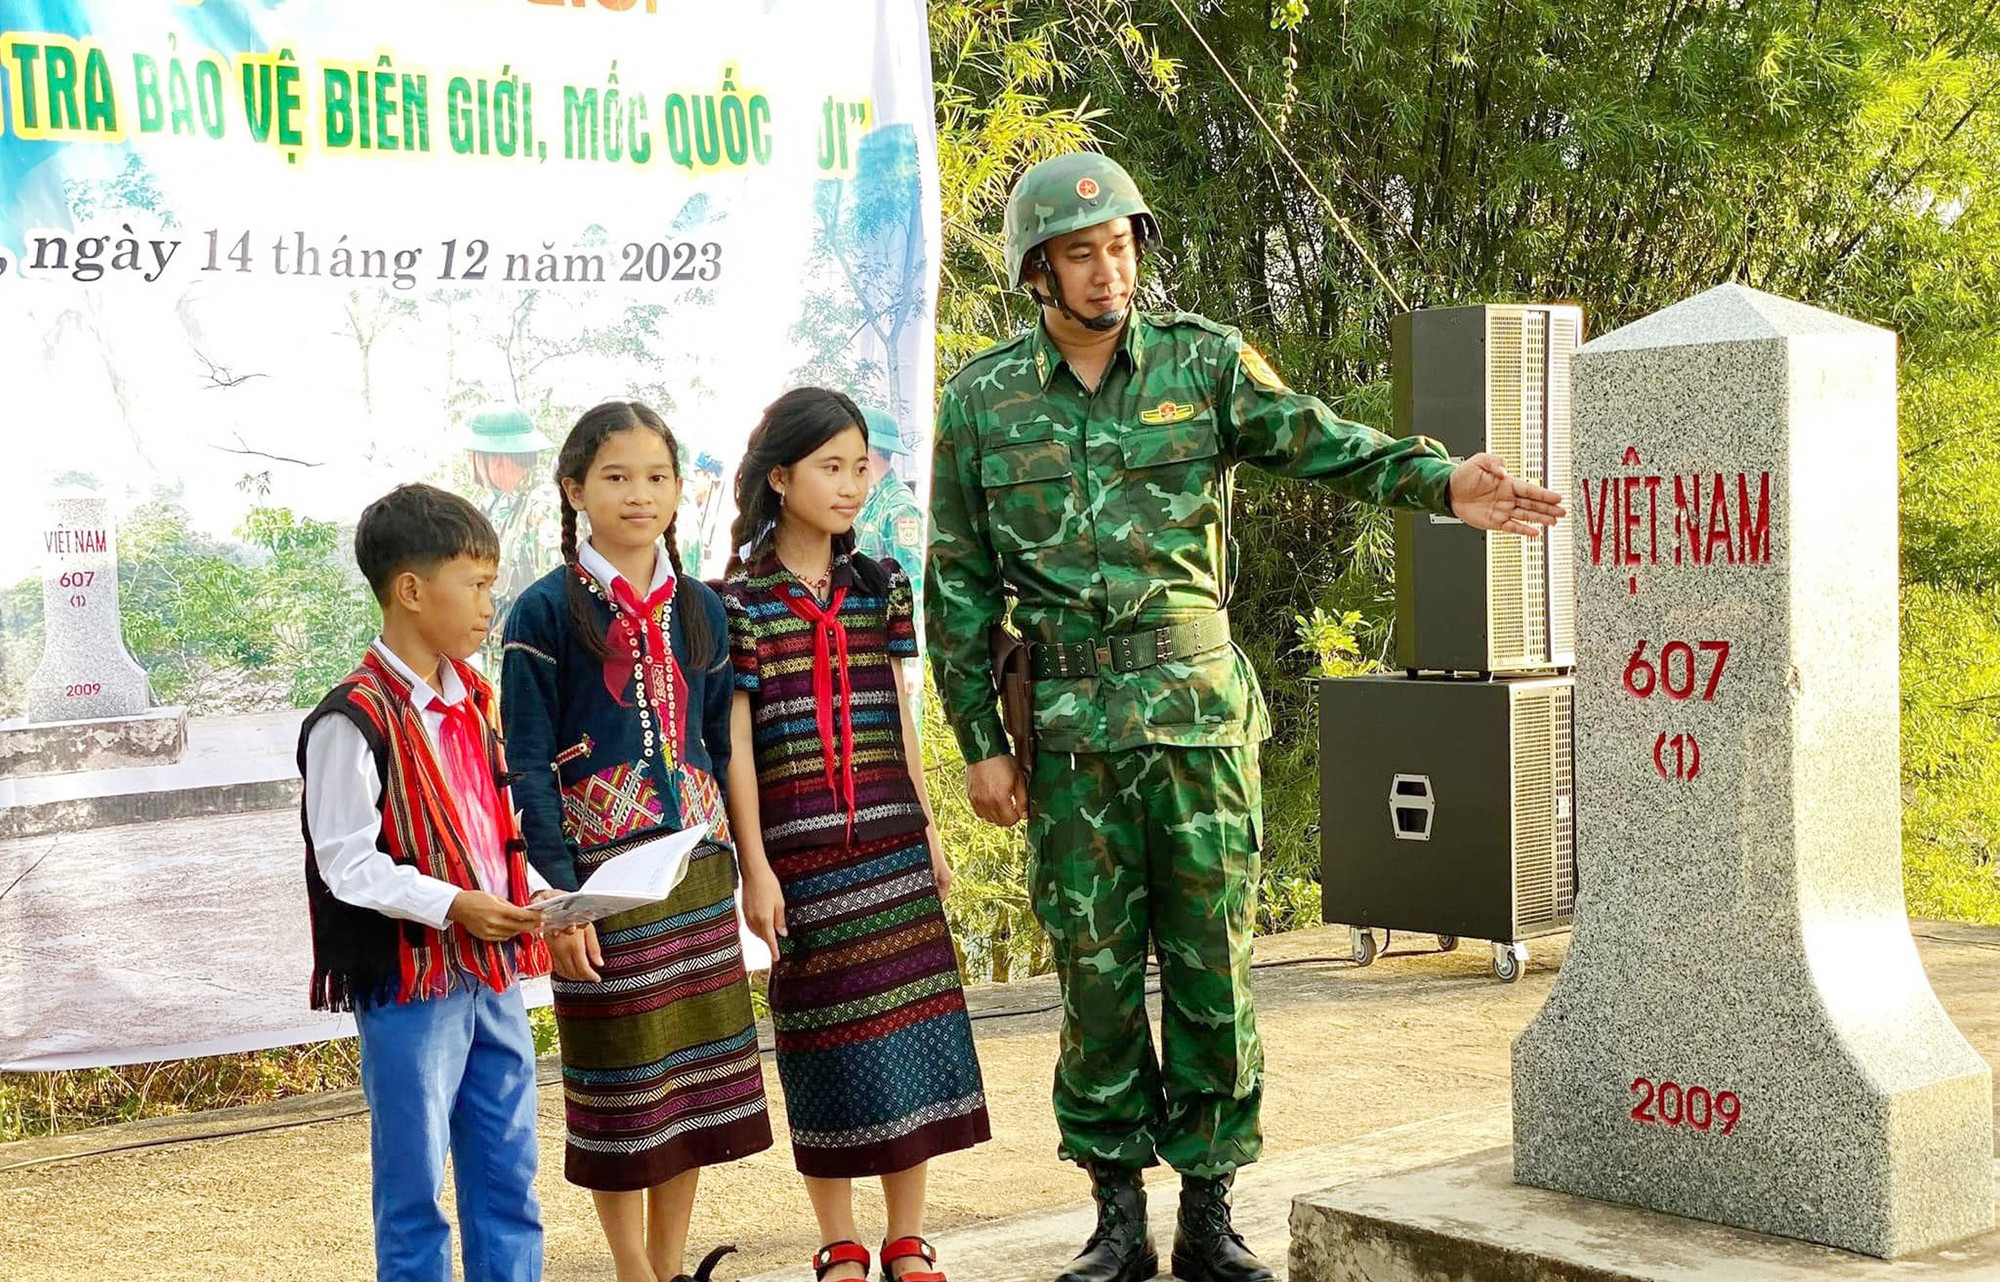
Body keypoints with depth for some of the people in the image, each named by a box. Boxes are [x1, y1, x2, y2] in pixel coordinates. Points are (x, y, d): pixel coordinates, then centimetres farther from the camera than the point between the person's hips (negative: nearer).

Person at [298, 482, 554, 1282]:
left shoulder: (472, 700, 11)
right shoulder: (354, 721, -15)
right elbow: (347, 863, -16)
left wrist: (540, 894, 1)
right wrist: (452, 905, -23)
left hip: (493, 974, 8)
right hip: (409, 984, -7)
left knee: (508, 1179, 13)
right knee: (414, 1189, 3)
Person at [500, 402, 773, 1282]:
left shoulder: (699, 608, 9)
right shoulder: (548, 613, -6)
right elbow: (530, 768, -9)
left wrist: (724, 862, 8)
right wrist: (559, 891, -15)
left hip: (695, 869, 5)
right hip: (601, 874, -5)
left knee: (695, 1076, 9)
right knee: (617, 1084, 2)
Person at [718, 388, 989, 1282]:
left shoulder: (881, 587, 9)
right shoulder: (740, 602, -5)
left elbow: (900, 720, 13)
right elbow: (736, 747, -5)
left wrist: (926, 828, 12)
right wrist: (755, 867, -8)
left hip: (890, 843, 4)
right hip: (802, 851, -4)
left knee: (910, 1027, 4)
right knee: (828, 1043, 3)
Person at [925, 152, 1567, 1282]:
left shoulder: (1204, 362, 4)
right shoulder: (983, 397, 5)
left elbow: (1324, 444, -8)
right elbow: (959, 586, 7)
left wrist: (1440, 481, -27)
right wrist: (982, 741, 3)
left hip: (1200, 709, 0)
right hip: (1070, 725, 0)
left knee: (1213, 966, 3)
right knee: (1096, 974, 5)